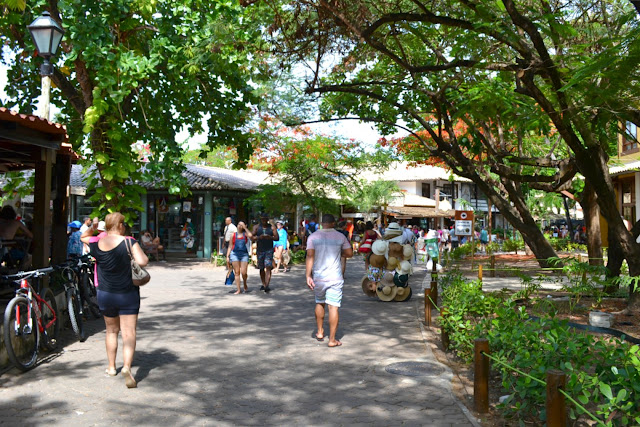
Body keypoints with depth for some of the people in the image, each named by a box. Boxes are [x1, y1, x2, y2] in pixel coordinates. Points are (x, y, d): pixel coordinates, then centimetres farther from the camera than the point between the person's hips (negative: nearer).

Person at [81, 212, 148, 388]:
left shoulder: (96, 244, -2)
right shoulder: (128, 242, -14)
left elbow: (83, 237, 21)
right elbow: (143, 262, -21)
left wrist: (92, 228, 9)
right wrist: (140, 252, -5)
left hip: (105, 295, 4)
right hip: (128, 295, -4)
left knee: (111, 331, 20)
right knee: (129, 333, -2)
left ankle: (111, 367, 30)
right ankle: (127, 367, -19)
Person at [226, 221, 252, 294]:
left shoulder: (245, 234, 8)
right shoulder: (233, 235, 11)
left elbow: (250, 236, -16)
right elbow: (230, 246, 13)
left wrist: (245, 228, -6)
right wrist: (227, 256, 5)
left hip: (244, 254, -1)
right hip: (235, 254, 1)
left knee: (243, 272, -9)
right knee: (237, 272, 0)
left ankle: (245, 285, 20)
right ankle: (239, 289, 5)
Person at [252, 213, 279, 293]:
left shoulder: (272, 227, 3)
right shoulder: (256, 227, 6)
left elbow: (277, 238, -3)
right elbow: (252, 237, -4)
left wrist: (270, 237, -23)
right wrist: (259, 237, -24)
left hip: (269, 250, -2)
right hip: (260, 250, 2)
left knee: (268, 267, -14)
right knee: (261, 268, 12)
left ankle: (267, 286, -21)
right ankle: (263, 284, 28)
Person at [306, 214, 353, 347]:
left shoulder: (313, 237, -1)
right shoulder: (340, 236, -1)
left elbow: (310, 256, -9)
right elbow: (350, 253, 4)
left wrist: (308, 276, -9)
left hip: (318, 277, 2)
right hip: (335, 277, -2)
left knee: (319, 303, 21)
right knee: (333, 307, -1)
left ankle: (320, 332, 32)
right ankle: (332, 339, 1)